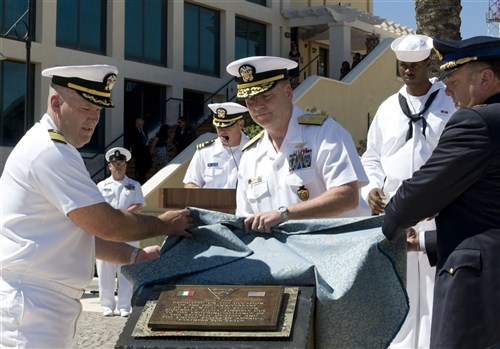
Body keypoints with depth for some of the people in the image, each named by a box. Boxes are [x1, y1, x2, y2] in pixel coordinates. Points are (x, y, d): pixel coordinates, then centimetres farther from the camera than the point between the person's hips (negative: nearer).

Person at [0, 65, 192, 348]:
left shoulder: (54, 149, 18)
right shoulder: (51, 152, -16)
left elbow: (86, 230, 19)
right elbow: (106, 224, -17)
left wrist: (136, 256, 11)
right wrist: (164, 225, -3)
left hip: (51, 303, 11)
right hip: (32, 304, -11)